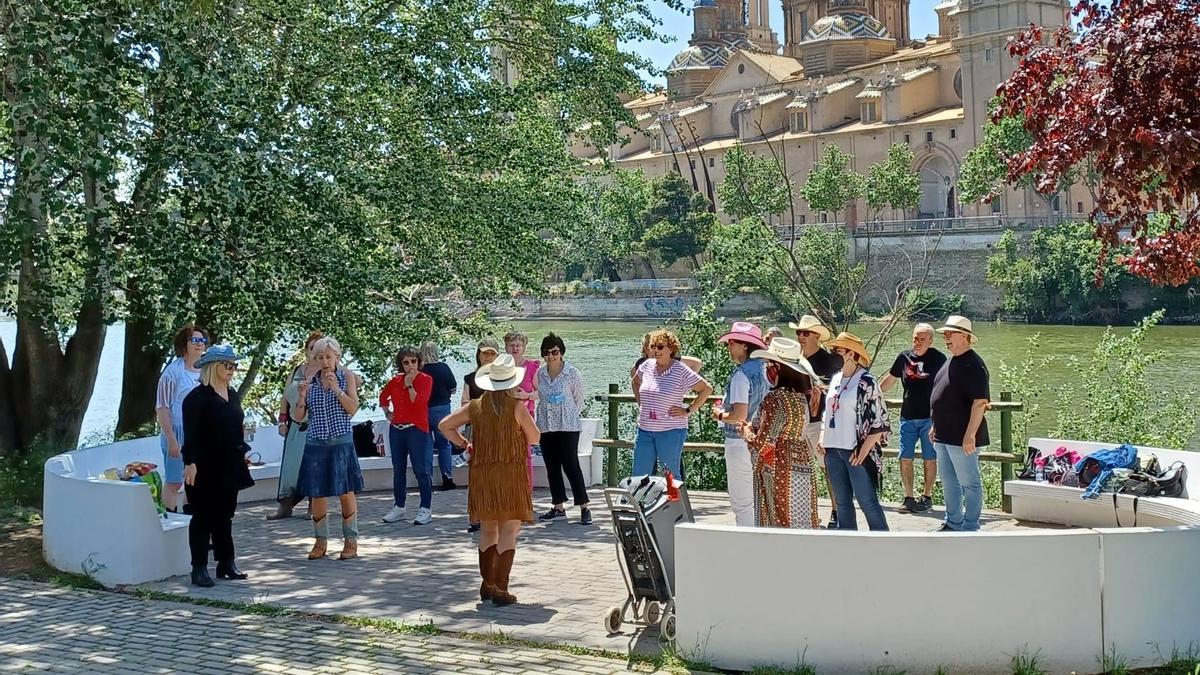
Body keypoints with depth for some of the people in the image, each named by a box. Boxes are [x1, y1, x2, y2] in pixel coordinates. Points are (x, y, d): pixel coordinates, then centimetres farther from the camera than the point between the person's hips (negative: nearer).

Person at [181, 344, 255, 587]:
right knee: (203, 517, -2)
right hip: (205, 467, -7)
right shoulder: (198, 397, -12)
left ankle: (226, 563, 21)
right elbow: (191, 434, -17)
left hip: (229, 466, 7)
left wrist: (242, 453, 17)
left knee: (224, 515, 13)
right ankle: (199, 568, 2)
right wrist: (191, 462, -23)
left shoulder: (233, 395, 12)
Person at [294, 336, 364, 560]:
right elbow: (299, 415, 6)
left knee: (346, 492, 0)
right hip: (316, 443, 2)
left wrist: (336, 389, -16)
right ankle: (320, 542, 17)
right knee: (317, 494, 4)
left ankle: (351, 542, 9)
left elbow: (353, 408, -6)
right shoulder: (310, 381, 7)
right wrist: (302, 395, -12)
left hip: (341, 442, -2)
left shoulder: (346, 377, 2)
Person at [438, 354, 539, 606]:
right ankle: (500, 589, -6)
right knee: (509, 532, -1)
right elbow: (534, 438, -2)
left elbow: (445, 425, 5)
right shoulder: (517, 407, -10)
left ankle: (487, 584, 24)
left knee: (488, 530, 18)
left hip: (482, 474, 5)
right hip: (511, 473, -4)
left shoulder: (476, 407, 2)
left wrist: (463, 444, 10)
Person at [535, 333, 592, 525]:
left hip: (568, 425, -5)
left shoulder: (572, 373, -5)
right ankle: (559, 507, 17)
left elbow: (579, 399, 2)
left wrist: (570, 416, 4)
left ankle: (584, 508, -4)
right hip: (546, 426, 5)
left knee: (571, 466, -9)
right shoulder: (540, 374, 6)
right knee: (552, 467, 8)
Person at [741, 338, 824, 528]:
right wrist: (754, 426, 11)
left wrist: (747, 431, 0)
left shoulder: (776, 398, -19)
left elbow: (762, 444, -17)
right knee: (802, 523, 10)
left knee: (780, 522, -1)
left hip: (779, 472, -8)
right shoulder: (801, 396, 6)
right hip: (803, 468, 8)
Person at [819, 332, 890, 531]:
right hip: (833, 450, 7)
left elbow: (880, 422, -12)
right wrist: (822, 440, 9)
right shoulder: (836, 378, 11)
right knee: (842, 503, 13)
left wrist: (863, 451, -15)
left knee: (868, 503, -3)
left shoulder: (866, 382, -11)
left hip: (855, 453, -7)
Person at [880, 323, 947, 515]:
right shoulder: (904, 357, 6)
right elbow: (890, 379, 20)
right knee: (905, 458, 2)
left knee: (929, 459, 3)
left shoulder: (938, 359, -3)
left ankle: (927, 497, 12)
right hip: (908, 417, 3)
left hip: (930, 417, -3)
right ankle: (908, 498, 9)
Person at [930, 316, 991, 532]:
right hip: (944, 436, 10)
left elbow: (980, 402, -23)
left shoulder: (973, 365, -17)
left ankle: (970, 527, 9)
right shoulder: (951, 361, 14)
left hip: (963, 439, -10)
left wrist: (970, 435, -26)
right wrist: (936, 426, 22)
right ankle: (953, 523, 30)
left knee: (969, 482, 1)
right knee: (948, 482, 18)